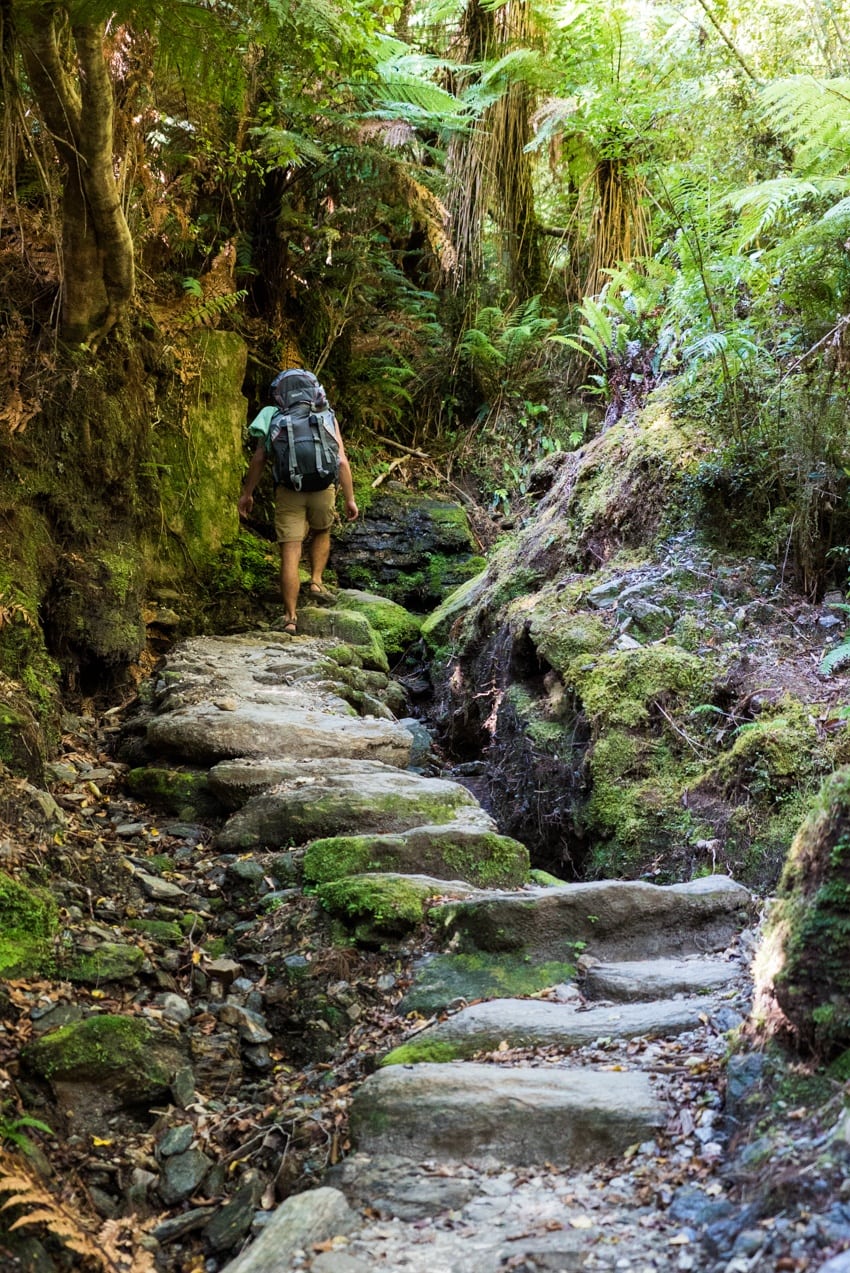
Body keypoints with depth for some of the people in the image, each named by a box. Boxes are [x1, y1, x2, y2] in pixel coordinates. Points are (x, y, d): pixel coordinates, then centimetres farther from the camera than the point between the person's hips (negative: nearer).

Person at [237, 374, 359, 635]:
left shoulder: (275, 417, 9)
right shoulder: (327, 418, 9)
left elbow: (258, 458, 3)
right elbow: (342, 461, 2)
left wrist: (247, 493, 11)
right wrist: (350, 499, 6)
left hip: (288, 490, -1)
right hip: (322, 489, 1)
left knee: (290, 554, -1)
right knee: (321, 533, 31)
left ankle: (290, 618, -4)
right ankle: (316, 582, 17)